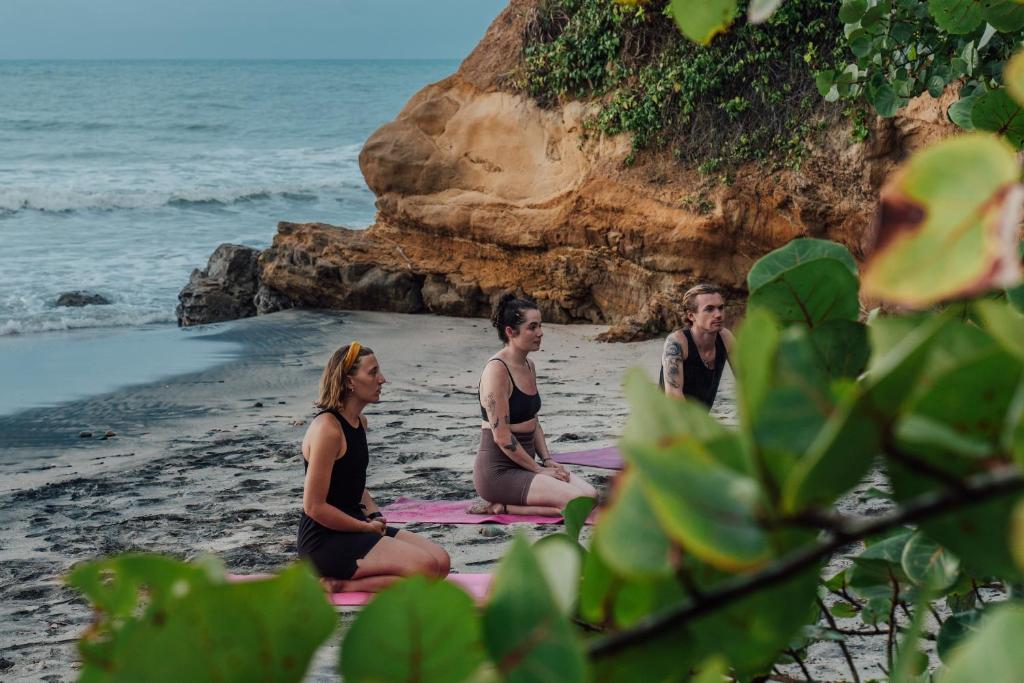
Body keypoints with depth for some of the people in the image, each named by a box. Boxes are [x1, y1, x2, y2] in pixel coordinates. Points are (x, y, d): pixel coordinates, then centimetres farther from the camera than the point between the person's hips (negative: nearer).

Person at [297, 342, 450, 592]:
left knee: (441, 561, 0)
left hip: (353, 525, 10)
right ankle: (335, 585, -10)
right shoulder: (327, 428, -19)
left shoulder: (359, 422, 12)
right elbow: (314, 506, -20)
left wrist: (375, 515, 6)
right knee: (425, 569, -21)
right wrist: (366, 527, -12)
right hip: (325, 538, -10)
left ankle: (338, 582, 0)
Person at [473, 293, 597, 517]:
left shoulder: (528, 366, 12)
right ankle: (501, 507, -9)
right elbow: (501, 436, -19)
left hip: (524, 465, 9)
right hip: (498, 471, -9)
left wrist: (548, 460, 6)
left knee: (592, 494, -5)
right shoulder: (497, 370, -17)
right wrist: (538, 469, -13)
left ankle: (503, 506, 1)